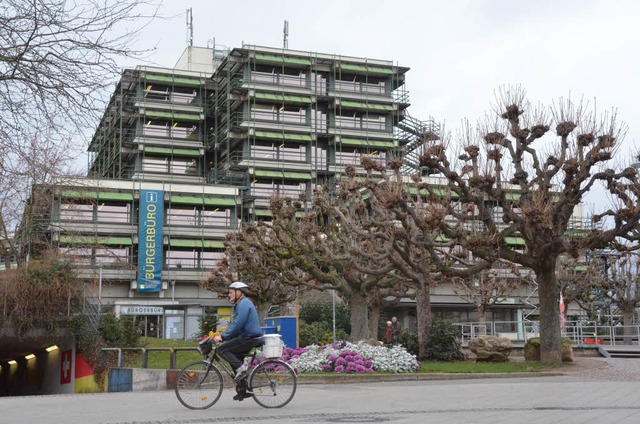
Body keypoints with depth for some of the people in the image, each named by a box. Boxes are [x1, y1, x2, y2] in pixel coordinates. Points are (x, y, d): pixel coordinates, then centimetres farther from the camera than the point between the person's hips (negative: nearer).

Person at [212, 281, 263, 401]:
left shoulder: (244, 304, -14)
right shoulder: (241, 304, 20)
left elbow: (237, 325, -23)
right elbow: (235, 324, 25)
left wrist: (222, 336, -21)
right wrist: (222, 335, 18)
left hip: (250, 338, -10)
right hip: (249, 337, 10)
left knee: (221, 349, -13)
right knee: (235, 360, 15)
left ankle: (241, 368, -14)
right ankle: (242, 391, 17)